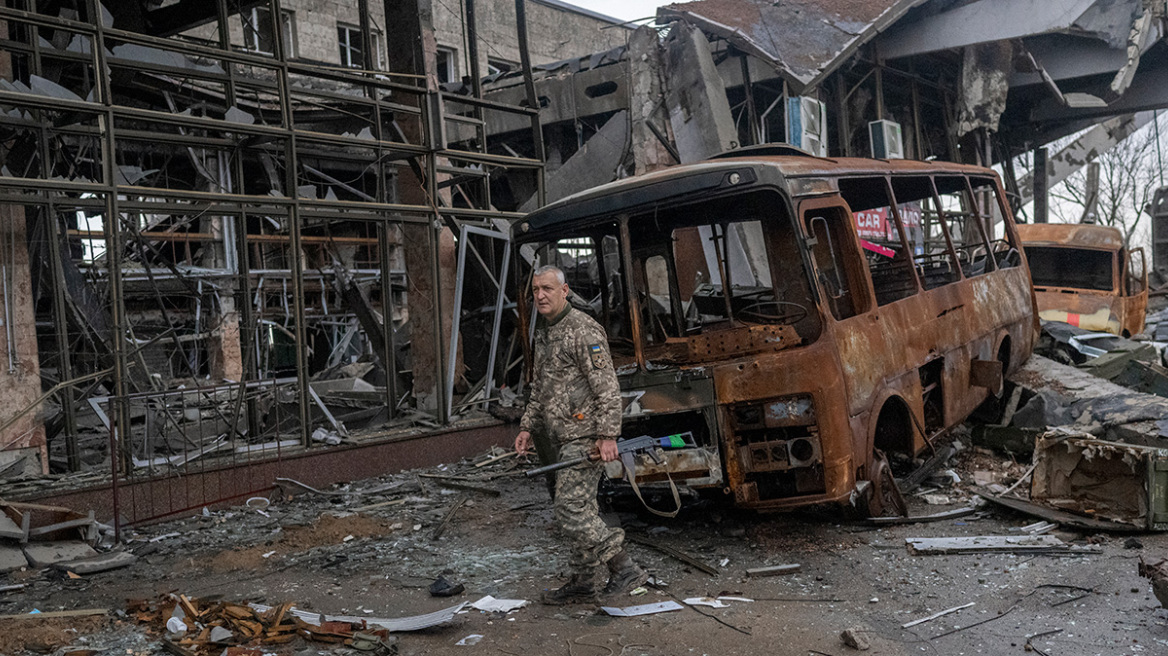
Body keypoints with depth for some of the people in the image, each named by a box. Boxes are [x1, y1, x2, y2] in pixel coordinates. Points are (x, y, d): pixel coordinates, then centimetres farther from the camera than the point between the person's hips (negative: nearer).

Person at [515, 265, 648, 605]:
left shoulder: (584, 330, -12)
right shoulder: (543, 333, 17)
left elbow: (607, 387, -17)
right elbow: (540, 387, 28)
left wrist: (608, 435, -23)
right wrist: (527, 426, 21)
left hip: (584, 436, -9)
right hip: (565, 437, 9)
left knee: (571, 508, -12)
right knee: (580, 508, 11)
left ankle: (624, 570, -4)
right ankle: (586, 583, 19)